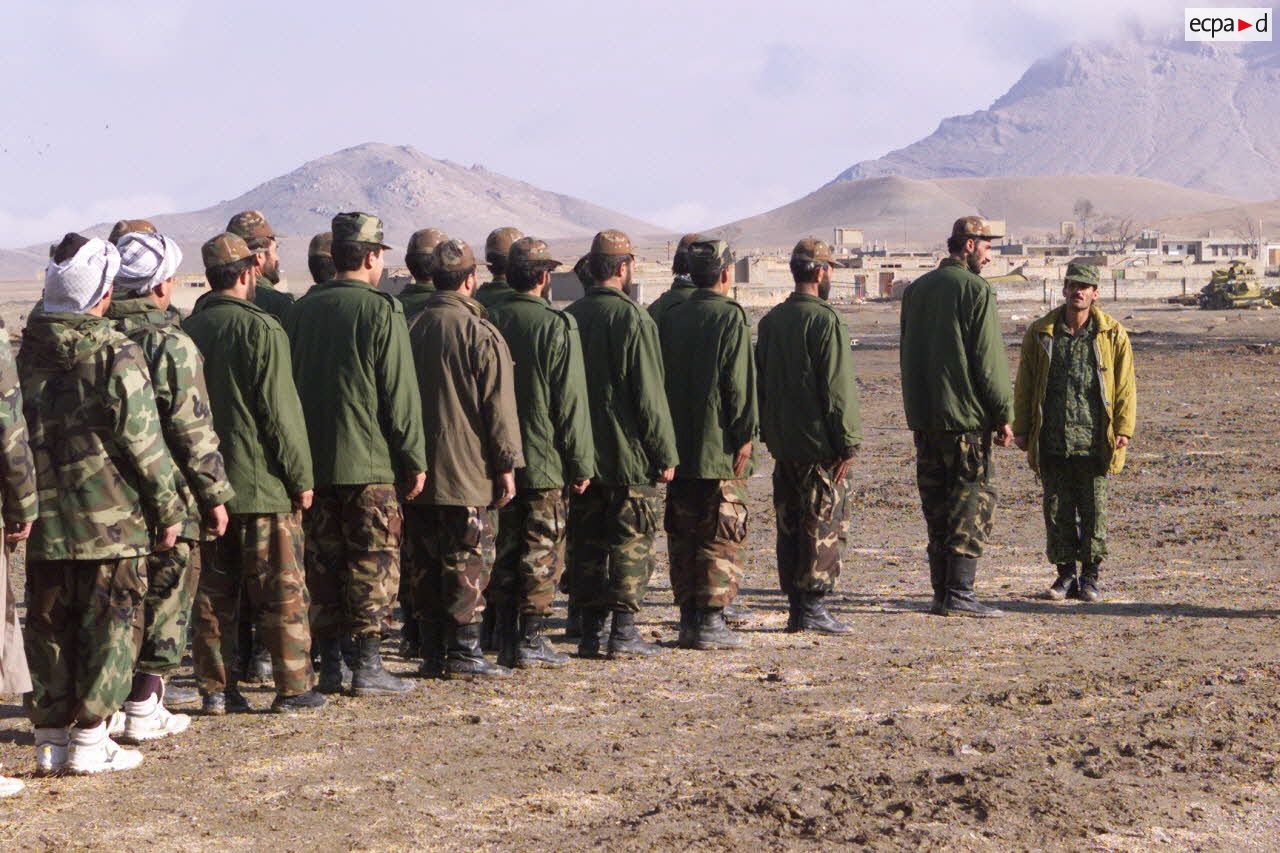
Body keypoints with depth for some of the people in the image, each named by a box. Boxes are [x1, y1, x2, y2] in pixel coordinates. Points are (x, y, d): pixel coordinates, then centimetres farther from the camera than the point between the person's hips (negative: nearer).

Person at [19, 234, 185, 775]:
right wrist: (169, 508, -3)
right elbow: (142, 442, -12)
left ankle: (50, 735, 17)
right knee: (106, 627, 4)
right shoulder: (117, 355, -13)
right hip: (110, 521, -5)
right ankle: (89, 740, 6)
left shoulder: (25, 351, 3)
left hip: (43, 522, 5)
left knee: (49, 626, 12)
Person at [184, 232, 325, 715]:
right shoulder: (261, 328, -12)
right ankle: (292, 688, 5)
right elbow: (280, 410, -14)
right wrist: (301, 476, -7)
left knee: (213, 593, 10)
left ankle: (216, 688, 12)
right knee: (283, 593, 2)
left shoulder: (189, 330, 7)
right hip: (262, 484, -6)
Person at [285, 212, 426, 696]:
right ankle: (367, 666, 0)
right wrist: (415, 459, -5)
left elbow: (288, 385, 13)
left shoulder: (302, 310, 9)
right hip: (370, 463, -6)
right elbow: (400, 394, -11)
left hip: (313, 461, 6)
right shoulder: (381, 311, -10)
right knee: (374, 566, 1)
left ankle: (329, 665, 14)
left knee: (323, 565, 10)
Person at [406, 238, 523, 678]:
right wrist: (507, 465, -4)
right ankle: (463, 649, -1)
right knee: (467, 561, -1)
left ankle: (432, 652, 14)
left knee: (426, 562, 10)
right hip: (465, 471, -6)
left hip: (417, 472, 6)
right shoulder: (480, 332, -10)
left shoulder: (414, 328, 7)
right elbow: (498, 406, -10)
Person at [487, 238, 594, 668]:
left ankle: (507, 639, 15)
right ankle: (531, 640, 1)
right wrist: (581, 463, -5)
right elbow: (571, 403, -11)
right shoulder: (557, 326, -11)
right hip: (546, 461, -5)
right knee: (542, 551, 1)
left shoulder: (490, 321, 4)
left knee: (506, 548, 11)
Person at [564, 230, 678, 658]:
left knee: (587, 542, 10)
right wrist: (665, 452, -8)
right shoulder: (633, 318, -13)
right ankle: (624, 630, 2)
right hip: (629, 454, -6)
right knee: (631, 541, 2)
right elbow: (649, 394, -15)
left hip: (581, 456, 6)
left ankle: (590, 631, 13)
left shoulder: (570, 317, 6)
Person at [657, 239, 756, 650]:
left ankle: (688, 617, 12)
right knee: (721, 538, -1)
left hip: (679, 447, 6)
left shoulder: (670, 318, 8)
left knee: (682, 535, 10)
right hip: (720, 447, -6)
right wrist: (745, 434, -9)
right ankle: (711, 620, -3)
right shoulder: (731, 318, -9)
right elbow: (740, 383, -14)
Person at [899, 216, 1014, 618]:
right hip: (966, 417, -7)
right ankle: (958, 593, -7)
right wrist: (1004, 415, -6)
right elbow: (989, 361, -12)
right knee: (974, 501, -2)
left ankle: (942, 593, 13)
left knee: (937, 506, 11)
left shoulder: (915, 290, 13)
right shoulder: (976, 290, -10)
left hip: (922, 416, 7)